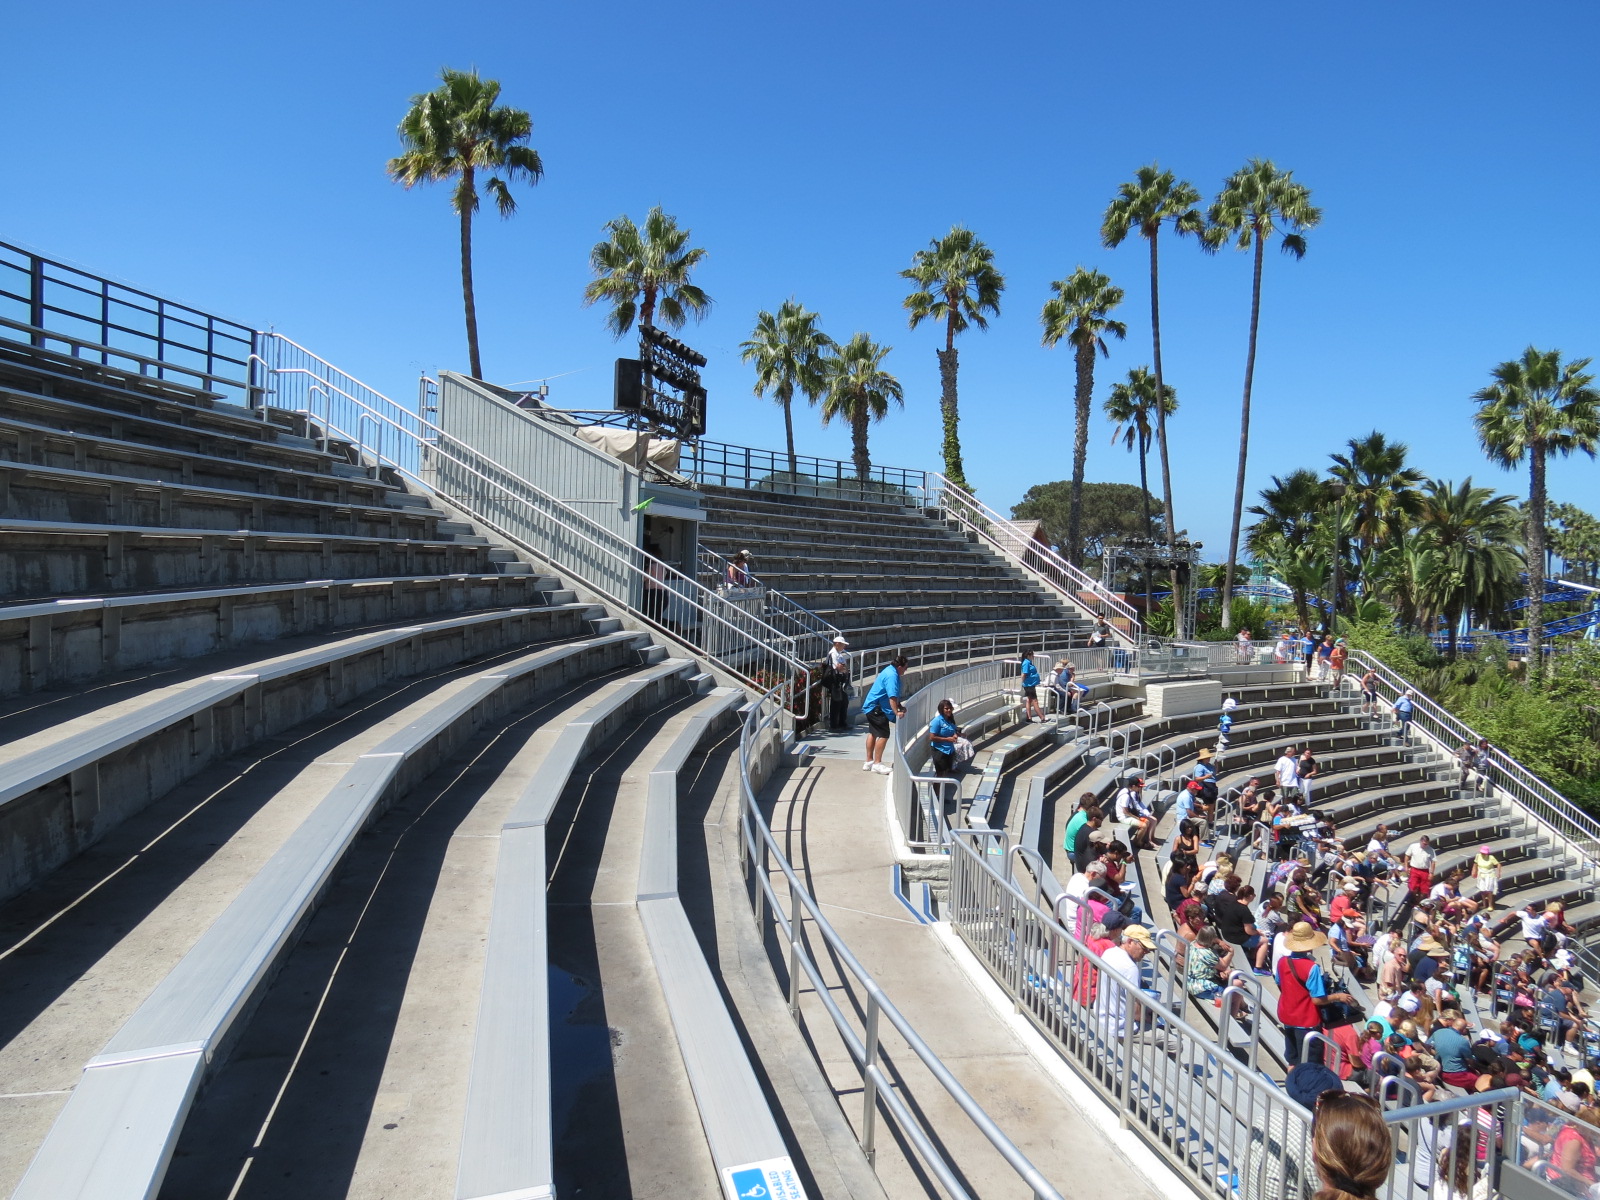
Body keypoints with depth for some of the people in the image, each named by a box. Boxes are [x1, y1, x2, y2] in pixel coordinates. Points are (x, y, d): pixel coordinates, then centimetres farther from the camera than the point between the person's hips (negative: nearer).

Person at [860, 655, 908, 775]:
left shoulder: (890, 670, 9)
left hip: (871, 705, 12)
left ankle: (869, 762, 27)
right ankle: (877, 764, -3)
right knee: (884, 734, -9)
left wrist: (899, 706, 15)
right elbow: (892, 697, -30)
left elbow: (894, 695, 19)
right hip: (877, 708, -12)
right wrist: (897, 712, -32)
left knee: (873, 733, 18)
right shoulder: (892, 676, -23)